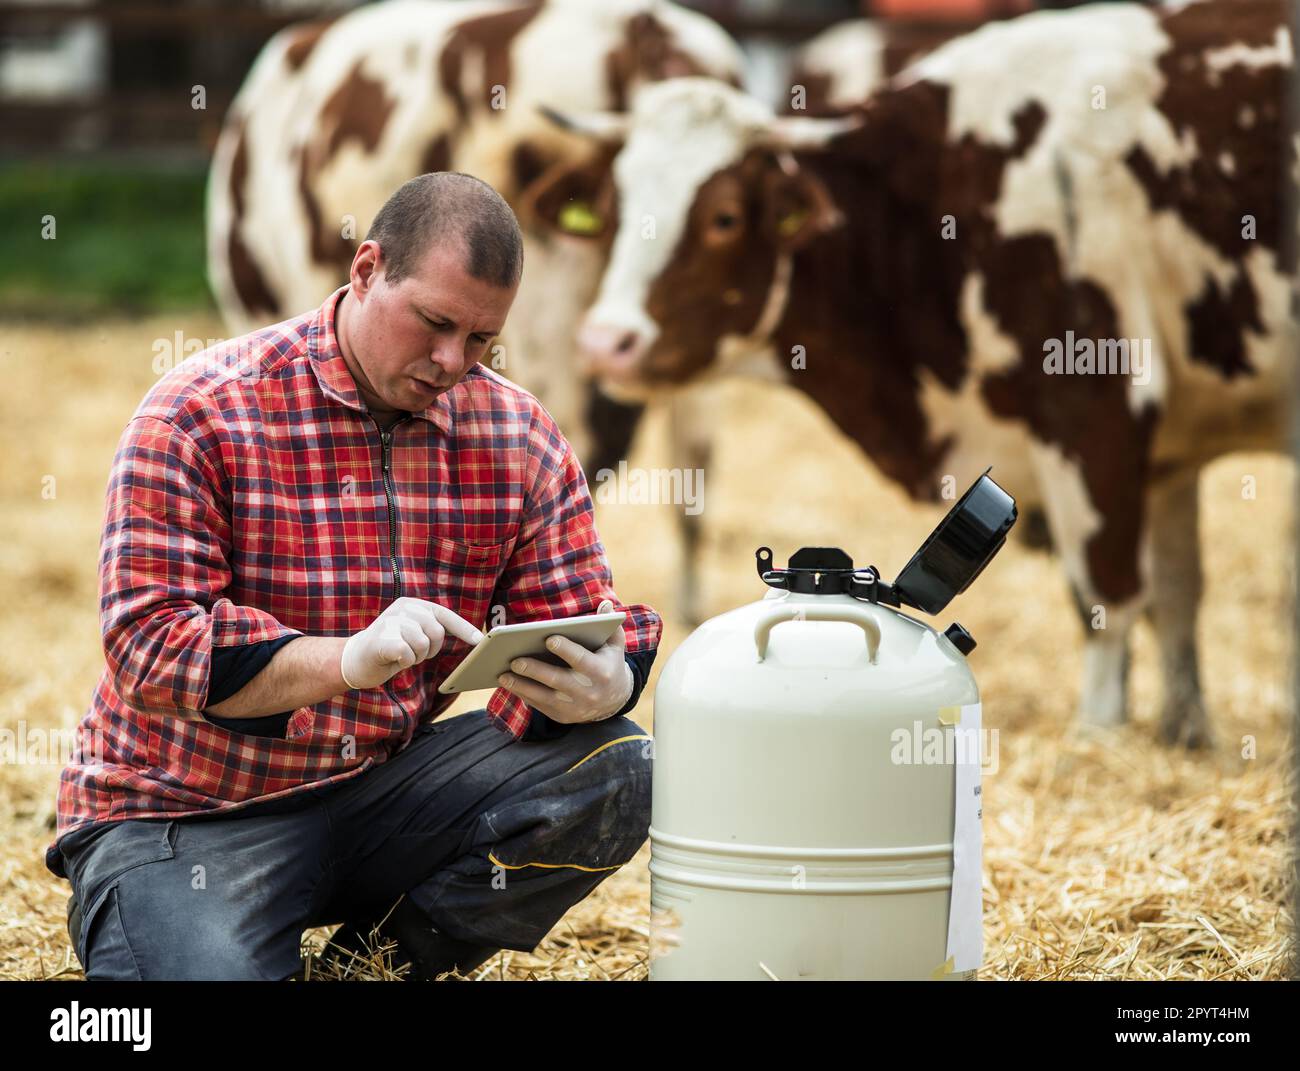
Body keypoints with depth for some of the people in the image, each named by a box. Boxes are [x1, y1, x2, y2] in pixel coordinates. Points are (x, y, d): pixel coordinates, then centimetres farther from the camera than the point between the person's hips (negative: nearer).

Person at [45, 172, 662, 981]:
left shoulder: (520, 440, 3)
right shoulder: (199, 417, -12)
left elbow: (581, 624, 1)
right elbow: (148, 644, -20)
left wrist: (597, 686, -26)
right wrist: (348, 662, -35)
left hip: (383, 786, 5)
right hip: (191, 815, -5)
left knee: (613, 767, -16)